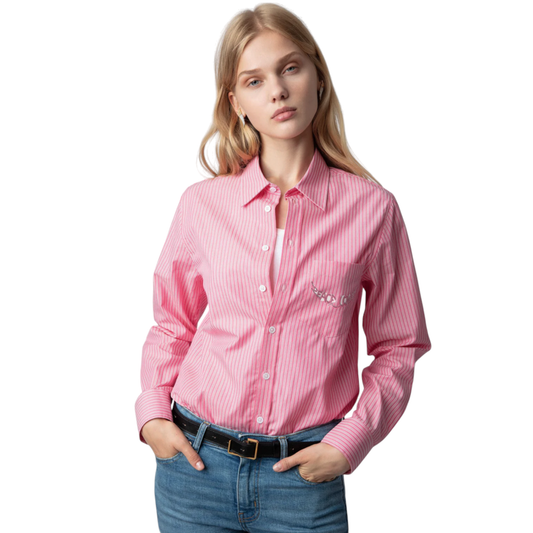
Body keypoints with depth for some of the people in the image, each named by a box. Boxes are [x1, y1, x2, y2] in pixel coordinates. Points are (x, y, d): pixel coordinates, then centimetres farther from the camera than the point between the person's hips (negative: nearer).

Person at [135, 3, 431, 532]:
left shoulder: (372, 208, -5)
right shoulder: (202, 203, -1)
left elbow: (398, 347, 2)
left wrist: (350, 440, -7)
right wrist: (152, 413, 0)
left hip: (304, 474, -1)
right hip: (196, 463, 2)